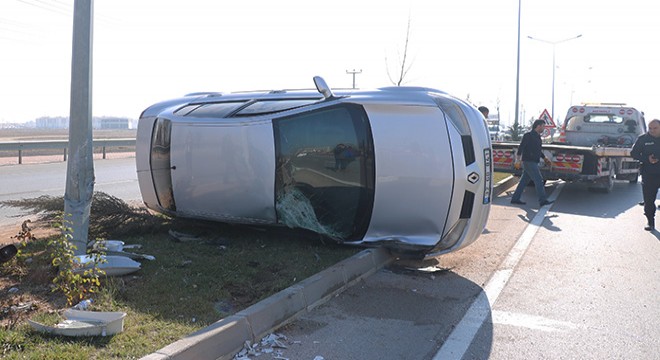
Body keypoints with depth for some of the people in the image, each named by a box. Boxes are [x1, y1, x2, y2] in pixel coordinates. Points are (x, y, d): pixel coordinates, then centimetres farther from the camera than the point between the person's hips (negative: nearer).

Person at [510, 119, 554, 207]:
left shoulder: (537, 136, 17)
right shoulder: (528, 135, -11)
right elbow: (520, 147, -18)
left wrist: (544, 158, 27)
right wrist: (518, 160, -24)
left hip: (533, 162, 9)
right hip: (529, 162, -9)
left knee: (524, 181, 9)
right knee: (539, 180, -9)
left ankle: (515, 198, 12)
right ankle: (543, 200, -6)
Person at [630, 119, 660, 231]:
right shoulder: (643, 138, 1)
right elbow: (633, 153, 3)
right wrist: (647, 159, -12)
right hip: (648, 174, 0)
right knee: (649, 199, 2)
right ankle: (650, 221, 14)